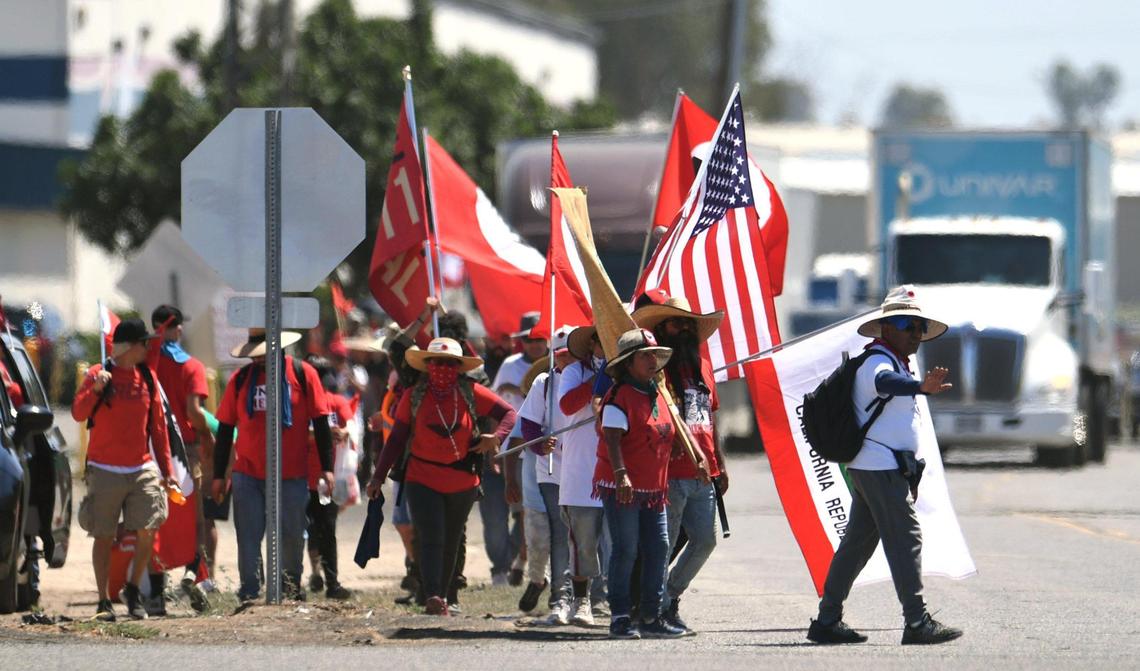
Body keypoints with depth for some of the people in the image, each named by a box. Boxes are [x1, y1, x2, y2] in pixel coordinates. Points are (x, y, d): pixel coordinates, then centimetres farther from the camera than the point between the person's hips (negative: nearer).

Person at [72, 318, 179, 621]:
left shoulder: (147, 377, 9)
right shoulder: (99, 374, -3)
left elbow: (158, 425, 13)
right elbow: (78, 413, -13)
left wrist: (167, 470, 10)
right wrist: (95, 389, -31)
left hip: (142, 469, 3)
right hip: (105, 470, -3)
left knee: (147, 532, -8)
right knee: (104, 537, 1)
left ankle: (133, 588, 13)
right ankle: (104, 600, 10)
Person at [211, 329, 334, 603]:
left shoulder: (302, 374, 0)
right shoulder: (241, 379, 5)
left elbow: (320, 423, 2)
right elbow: (225, 428, 9)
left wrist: (326, 467, -3)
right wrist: (219, 475, 6)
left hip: (292, 476, -1)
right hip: (247, 475, 1)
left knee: (291, 538, 9)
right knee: (248, 539, -3)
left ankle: (292, 593, 24)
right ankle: (249, 598, -2)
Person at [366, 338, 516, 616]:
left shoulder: (471, 393, -3)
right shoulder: (414, 397, -2)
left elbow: (508, 413, 0)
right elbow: (397, 439, 3)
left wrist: (497, 436, -20)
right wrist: (379, 476, 0)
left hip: (462, 482, 2)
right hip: (422, 480, -2)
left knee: (451, 543, 11)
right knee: (431, 538, -16)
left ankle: (441, 596, 22)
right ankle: (432, 596, -27)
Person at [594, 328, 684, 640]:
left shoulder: (657, 396, 14)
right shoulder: (620, 397, -12)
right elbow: (612, 439, -20)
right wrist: (621, 474, -31)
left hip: (652, 488, 8)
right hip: (620, 486, -8)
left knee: (658, 548, 3)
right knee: (626, 550, -5)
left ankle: (651, 617, 10)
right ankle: (620, 618, 2)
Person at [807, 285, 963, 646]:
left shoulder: (897, 363, 23)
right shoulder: (877, 362, -11)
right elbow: (885, 381, -37)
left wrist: (910, 476, 33)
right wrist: (921, 386, -57)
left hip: (871, 468, 11)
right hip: (880, 467, -11)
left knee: (858, 542, 11)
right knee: (905, 538, -13)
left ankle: (827, 621, 14)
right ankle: (917, 623, -16)